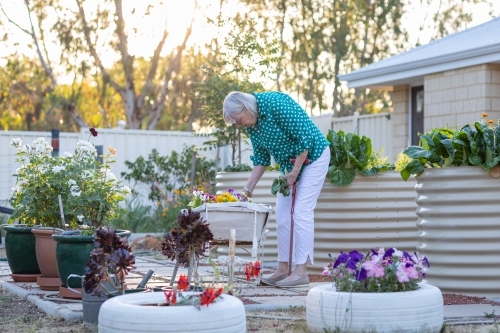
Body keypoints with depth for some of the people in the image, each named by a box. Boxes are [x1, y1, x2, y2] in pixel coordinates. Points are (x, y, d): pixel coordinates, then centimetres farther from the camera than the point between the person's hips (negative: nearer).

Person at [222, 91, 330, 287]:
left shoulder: (276, 104, -27)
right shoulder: (250, 125, -2)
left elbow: (305, 137, -26)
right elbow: (261, 159, 6)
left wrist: (295, 171, -20)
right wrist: (248, 188, -3)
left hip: (312, 156, -8)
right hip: (290, 163, 8)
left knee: (302, 211, -13)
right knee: (282, 213, 3)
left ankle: (301, 271, -12)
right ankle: (282, 269, 7)